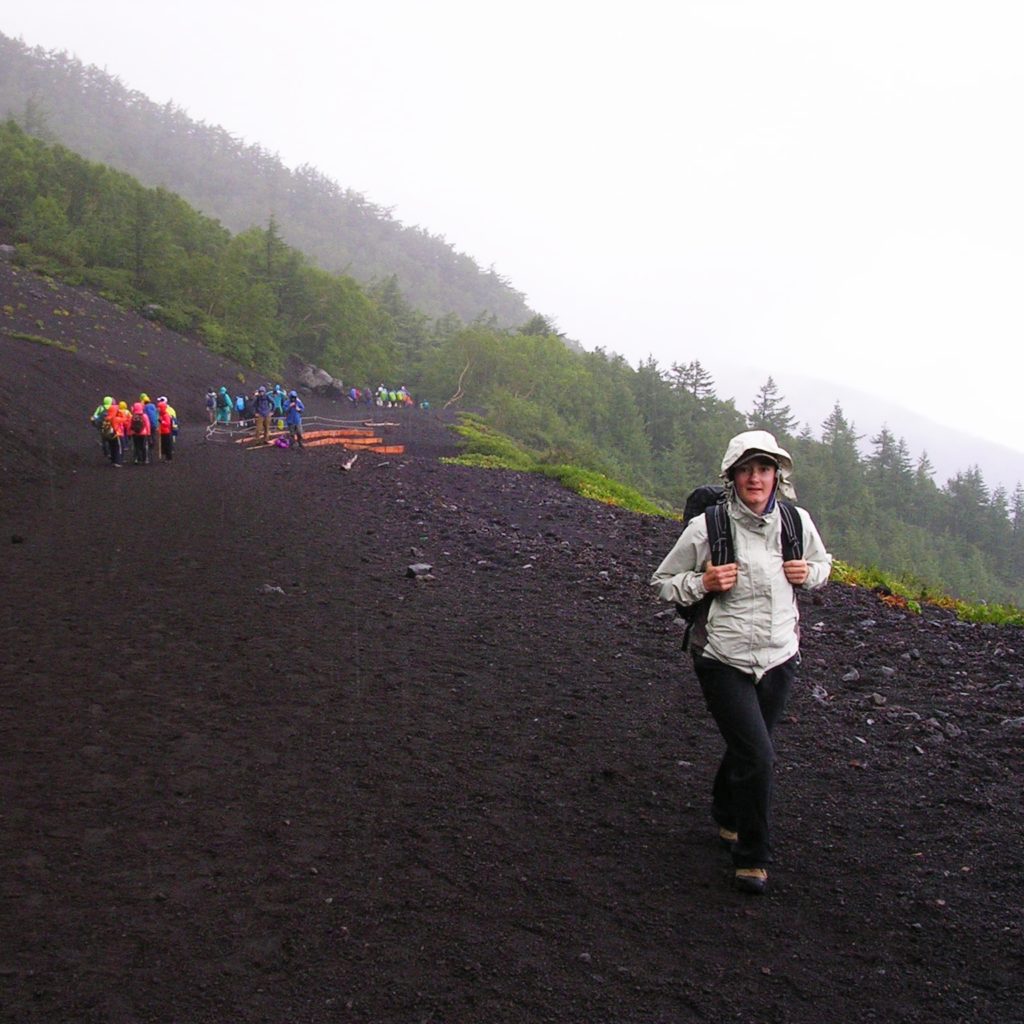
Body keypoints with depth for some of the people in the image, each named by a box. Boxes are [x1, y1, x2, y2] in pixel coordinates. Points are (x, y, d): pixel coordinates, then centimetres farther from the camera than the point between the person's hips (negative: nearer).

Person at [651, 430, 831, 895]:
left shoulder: (797, 522, -2)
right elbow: (661, 582, -3)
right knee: (758, 757, -12)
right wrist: (702, 584, -21)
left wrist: (808, 573, -4)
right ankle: (752, 857, 10)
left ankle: (727, 818, 50)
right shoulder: (707, 526, -13)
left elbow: (822, 562, 19)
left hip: (779, 659, 4)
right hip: (723, 661, -4)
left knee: (746, 749, 20)